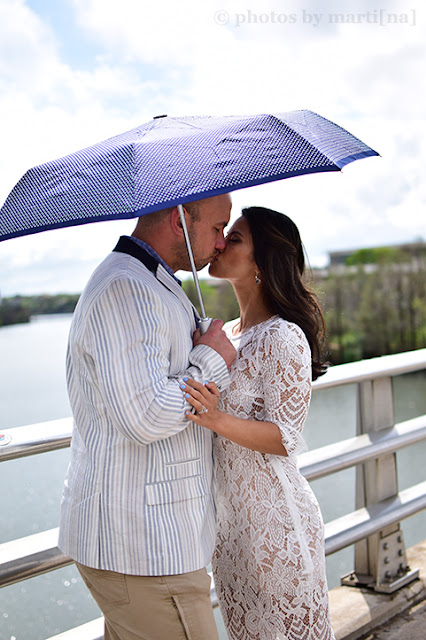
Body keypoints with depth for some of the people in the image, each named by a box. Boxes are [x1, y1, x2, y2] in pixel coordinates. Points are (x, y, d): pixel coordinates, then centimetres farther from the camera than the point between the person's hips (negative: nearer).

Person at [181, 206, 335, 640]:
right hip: (230, 517, 8)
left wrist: (216, 419, -32)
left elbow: (285, 438, -19)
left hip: (275, 521, -8)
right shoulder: (225, 333, 8)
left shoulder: (283, 338, -17)